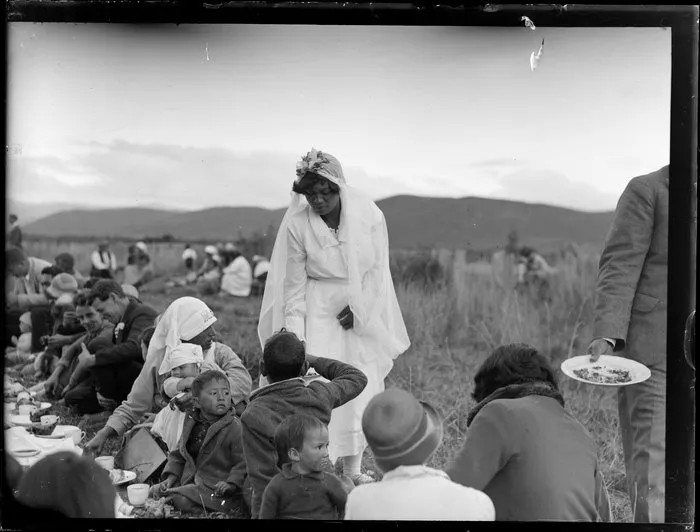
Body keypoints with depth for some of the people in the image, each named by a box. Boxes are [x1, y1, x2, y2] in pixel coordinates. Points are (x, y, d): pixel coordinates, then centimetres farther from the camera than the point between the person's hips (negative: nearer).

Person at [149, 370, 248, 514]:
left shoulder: (235, 428, -11)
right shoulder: (191, 423, 10)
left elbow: (243, 463, -14)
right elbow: (178, 455, 20)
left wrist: (231, 483, -27)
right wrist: (171, 477, 5)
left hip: (216, 488, -7)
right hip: (189, 481, 7)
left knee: (182, 500, -29)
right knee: (154, 491, -2)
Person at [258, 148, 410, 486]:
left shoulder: (369, 215, -10)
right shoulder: (296, 224, -11)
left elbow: (377, 268, -2)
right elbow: (294, 283, -5)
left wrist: (359, 309, -10)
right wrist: (294, 336, -9)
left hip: (362, 308, 2)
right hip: (317, 309, -2)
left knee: (362, 385, 3)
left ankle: (353, 468, 13)